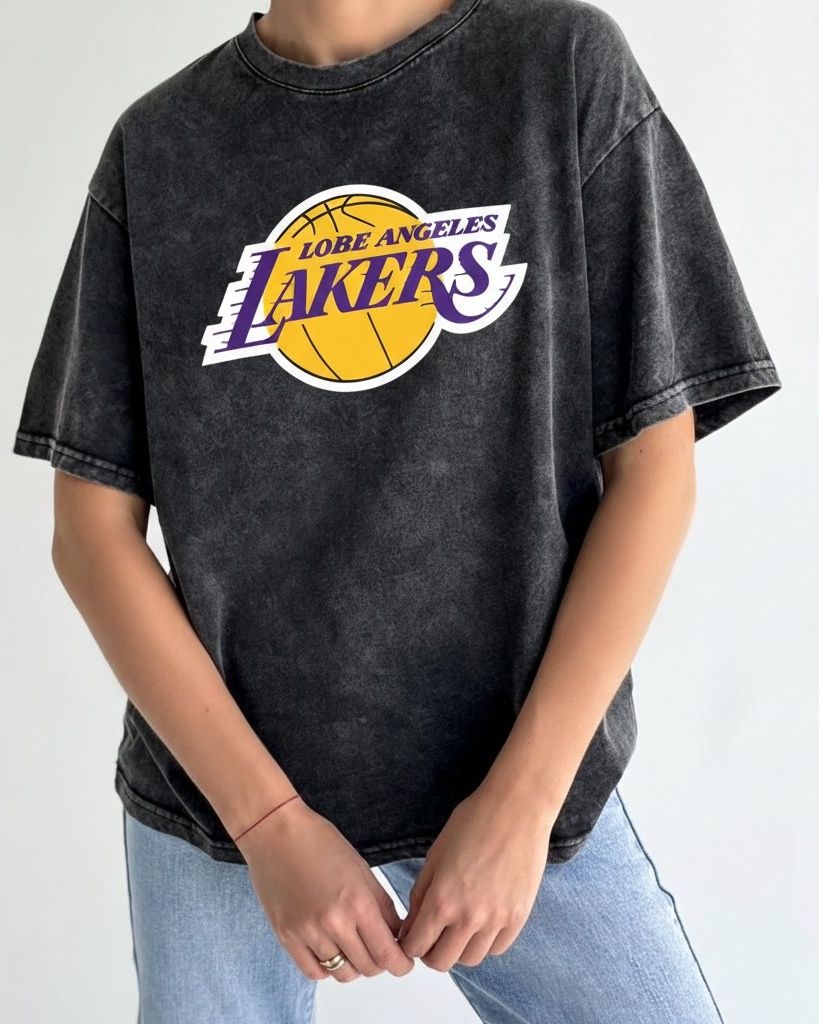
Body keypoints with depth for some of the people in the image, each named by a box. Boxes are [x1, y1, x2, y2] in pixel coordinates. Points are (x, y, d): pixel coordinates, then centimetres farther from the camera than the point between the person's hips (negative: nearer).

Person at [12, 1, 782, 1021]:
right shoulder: (154, 144, 0)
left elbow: (652, 468, -5)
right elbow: (91, 524, -2)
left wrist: (521, 797, -11)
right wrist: (270, 819, -10)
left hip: (519, 760, 0)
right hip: (215, 777, 1)